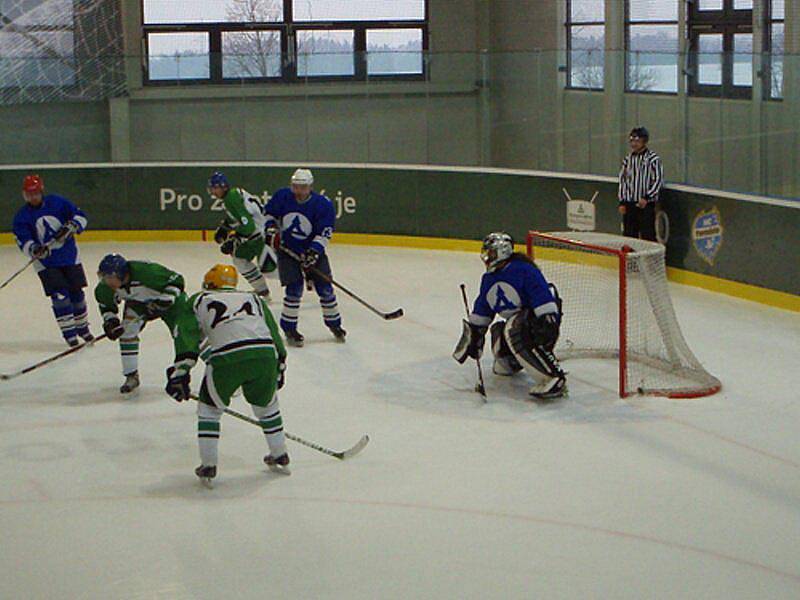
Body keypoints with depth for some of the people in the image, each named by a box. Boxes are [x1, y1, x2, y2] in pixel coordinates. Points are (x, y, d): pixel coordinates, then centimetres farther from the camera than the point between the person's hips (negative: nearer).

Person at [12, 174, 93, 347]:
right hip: (46, 262, -1)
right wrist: (34, 249, -33)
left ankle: (82, 327, 28)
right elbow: (23, 241, -13)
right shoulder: (21, 217, -5)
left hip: (70, 256, 2)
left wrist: (71, 227, -22)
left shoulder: (57, 202, -4)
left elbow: (81, 217, -3)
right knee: (59, 295, -13)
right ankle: (68, 333, -6)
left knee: (76, 292, 9)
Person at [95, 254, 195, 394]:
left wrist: (162, 302, -35)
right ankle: (131, 376, 3)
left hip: (170, 299, -5)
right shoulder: (107, 287, -22)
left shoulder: (146, 272, -41)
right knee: (126, 331, -10)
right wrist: (110, 320, -16)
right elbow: (106, 303, -1)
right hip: (138, 302, 5)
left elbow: (176, 280, -30)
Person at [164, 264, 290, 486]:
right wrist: (279, 368, 37)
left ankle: (208, 467, 16)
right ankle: (280, 457, 36)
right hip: (265, 354, 3)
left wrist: (179, 374, 13)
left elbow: (187, 338, 13)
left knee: (209, 408, 19)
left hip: (226, 358, -3)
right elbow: (274, 333, 29)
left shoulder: (199, 301, 24)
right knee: (266, 404, 27)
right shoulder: (254, 298, 32)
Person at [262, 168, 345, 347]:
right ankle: (289, 329, 1)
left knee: (324, 287, 1)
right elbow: (268, 214, 8)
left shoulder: (323, 204, -15)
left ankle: (334, 324, 21)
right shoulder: (282, 196, -9)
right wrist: (271, 230, -9)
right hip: (287, 250, 0)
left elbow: (324, 234, -17)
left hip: (313, 251, 0)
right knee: (294, 288, -11)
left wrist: (313, 253, -27)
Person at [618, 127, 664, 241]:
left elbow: (658, 180, -8)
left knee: (647, 236, -6)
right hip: (629, 204, 5)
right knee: (628, 234, 9)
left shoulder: (653, 159, -7)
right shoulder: (628, 159, 10)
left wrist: (646, 197, -15)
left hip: (646, 204, -5)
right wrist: (622, 202, 9)